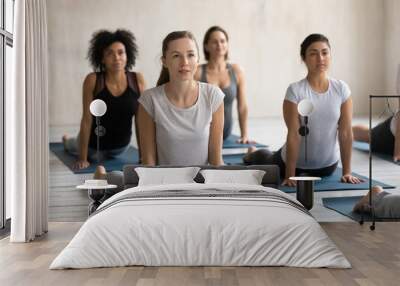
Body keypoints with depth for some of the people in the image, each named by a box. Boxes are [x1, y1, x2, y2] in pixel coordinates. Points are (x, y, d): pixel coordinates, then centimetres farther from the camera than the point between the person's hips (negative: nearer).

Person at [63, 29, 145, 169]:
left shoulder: (138, 80, -20)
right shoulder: (92, 80, -24)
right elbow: (86, 120, -20)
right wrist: (82, 159, -19)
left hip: (121, 146, 2)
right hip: (93, 144, -2)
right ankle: (67, 141, 66)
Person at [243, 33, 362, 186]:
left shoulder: (341, 89, -14)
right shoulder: (295, 91, -23)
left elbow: (346, 133, -12)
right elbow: (294, 135, -23)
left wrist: (347, 172, -12)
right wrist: (289, 175, -22)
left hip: (328, 164, 3)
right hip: (297, 161, -3)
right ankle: (253, 154, 59)